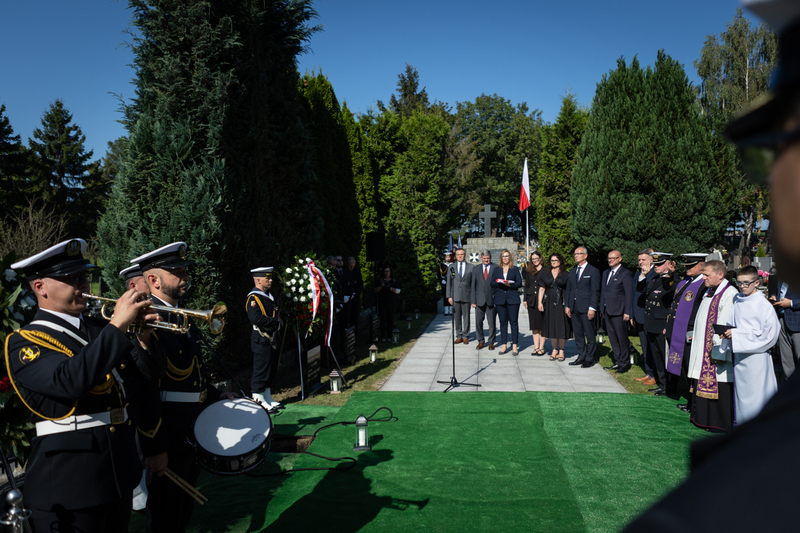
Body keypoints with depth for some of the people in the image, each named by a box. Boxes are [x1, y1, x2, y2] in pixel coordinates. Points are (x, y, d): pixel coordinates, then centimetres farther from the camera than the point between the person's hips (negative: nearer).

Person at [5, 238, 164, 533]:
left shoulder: (99, 329, 9)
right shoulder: (23, 343, -10)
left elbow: (150, 371, 8)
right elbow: (70, 381, -29)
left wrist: (143, 334, -11)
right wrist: (118, 325, -27)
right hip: (67, 484, -6)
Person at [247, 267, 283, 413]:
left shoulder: (268, 296, 16)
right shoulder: (253, 298, -15)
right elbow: (256, 318, -26)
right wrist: (275, 321, -17)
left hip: (271, 339, 10)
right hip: (261, 340, -10)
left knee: (271, 371, 15)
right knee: (261, 371, -4)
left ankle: (268, 399, 25)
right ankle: (259, 402, 3)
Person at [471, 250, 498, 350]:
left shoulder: (496, 268, 3)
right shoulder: (476, 269, 8)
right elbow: (473, 285, 8)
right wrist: (473, 300, 1)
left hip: (492, 299, -2)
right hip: (479, 299, 2)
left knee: (492, 323, 3)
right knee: (478, 322, 4)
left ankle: (491, 342, 16)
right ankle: (480, 341, 17)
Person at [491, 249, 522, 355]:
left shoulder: (515, 269, 9)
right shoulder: (497, 270, 13)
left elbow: (519, 283, 2)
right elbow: (492, 283, 8)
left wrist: (510, 285, -14)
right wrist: (499, 283, -12)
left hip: (512, 298, -2)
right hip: (500, 299, 2)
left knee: (514, 322, -4)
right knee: (503, 322, 3)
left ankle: (515, 346, 1)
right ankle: (504, 345, 9)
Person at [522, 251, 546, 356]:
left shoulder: (546, 270, 0)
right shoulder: (529, 271, 13)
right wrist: (525, 299, 9)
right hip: (532, 301, 4)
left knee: (542, 325, -1)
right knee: (534, 325, 7)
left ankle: (541, 348, 5)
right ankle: (536, 347, 12)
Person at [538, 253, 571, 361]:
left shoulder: (565, 275, 3)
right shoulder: (545, 274, 11)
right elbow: (542, 289, 9)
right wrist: (540, 302, -2)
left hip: (561, 303, -2)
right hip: (549, 303, 3)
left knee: (561, 326, -2)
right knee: (551, 326, 5)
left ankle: (561, 350, 9)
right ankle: (554, 349, 16)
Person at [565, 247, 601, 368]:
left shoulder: (593, 271, -2)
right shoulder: (572, 271, 16)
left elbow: (595, 291, -7)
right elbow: (568, 289, 17)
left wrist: (592, 308, -14)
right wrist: (566, 305, 8)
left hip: (586, 308, -6)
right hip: (574, 307, 6)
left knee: (590, 335, 0)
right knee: (578, 334, 10)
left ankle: (590, 359, 7)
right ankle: (581, 357, 19)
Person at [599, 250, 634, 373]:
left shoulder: (626, 274, -8)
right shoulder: (606, 273, 16)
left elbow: (629, 294, -11)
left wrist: (627, 312, -15)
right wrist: (602, 309, 15)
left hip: (618, 311, -8)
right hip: (608, 310, 8)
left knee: (622, 337, -1)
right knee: (612, 337, 11)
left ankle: (625, 363, 10)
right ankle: (618, 361, 21)